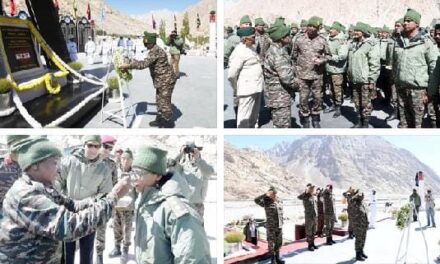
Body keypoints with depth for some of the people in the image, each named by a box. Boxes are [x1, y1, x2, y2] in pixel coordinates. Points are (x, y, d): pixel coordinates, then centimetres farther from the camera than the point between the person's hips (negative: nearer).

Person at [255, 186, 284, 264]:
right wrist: (266, 195, -29)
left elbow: (281, 213, 14)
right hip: (270, 227, -5)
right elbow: (256, 200, -26)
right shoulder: (266, 202, -10)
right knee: (271, 243, 3)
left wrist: (281, 223, 14)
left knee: (279, 243, 13)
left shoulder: (280, 201, 5)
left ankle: (277, 257, 29)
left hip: (279, 226, 5)